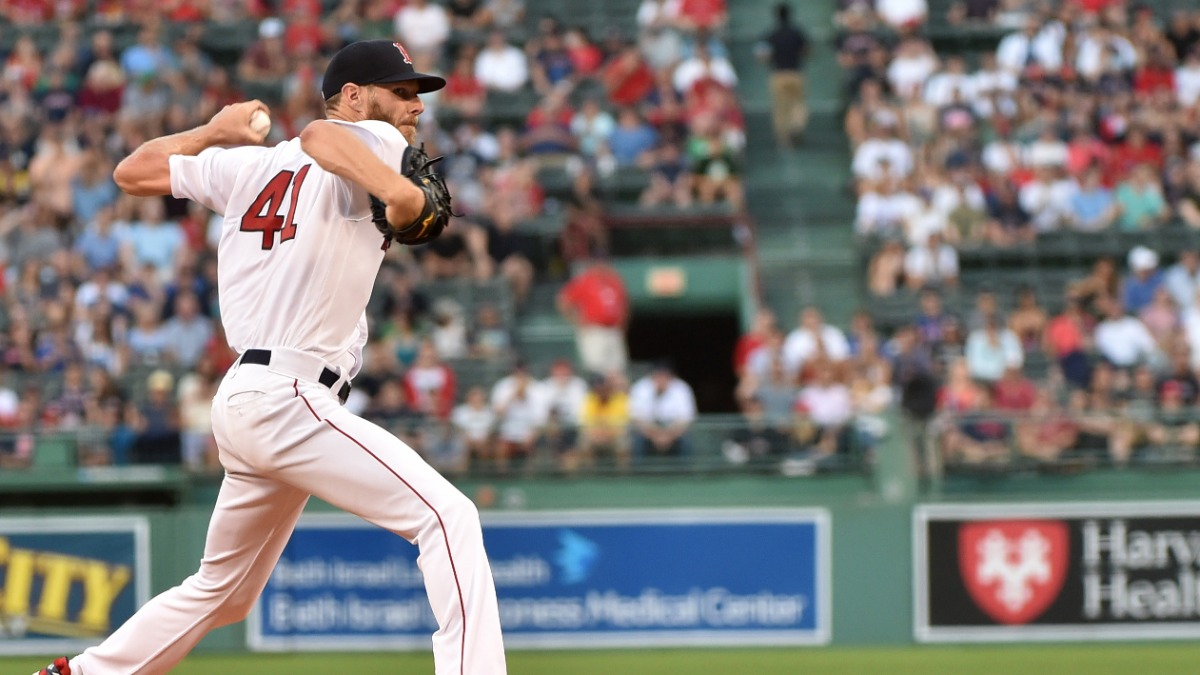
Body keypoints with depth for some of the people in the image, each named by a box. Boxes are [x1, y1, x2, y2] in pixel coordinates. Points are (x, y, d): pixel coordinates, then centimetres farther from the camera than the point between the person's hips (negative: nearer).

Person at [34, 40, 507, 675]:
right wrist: (404, 195, -42)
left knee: (222, 593, 24)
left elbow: (132, 171, 26)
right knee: (447, 516, -15)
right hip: (291, 401, -9)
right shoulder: (374, 146, -3)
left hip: (239, 401, 9)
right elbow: (320, 136, -28)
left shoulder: (247, 164, 17)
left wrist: (214, 133, 40)